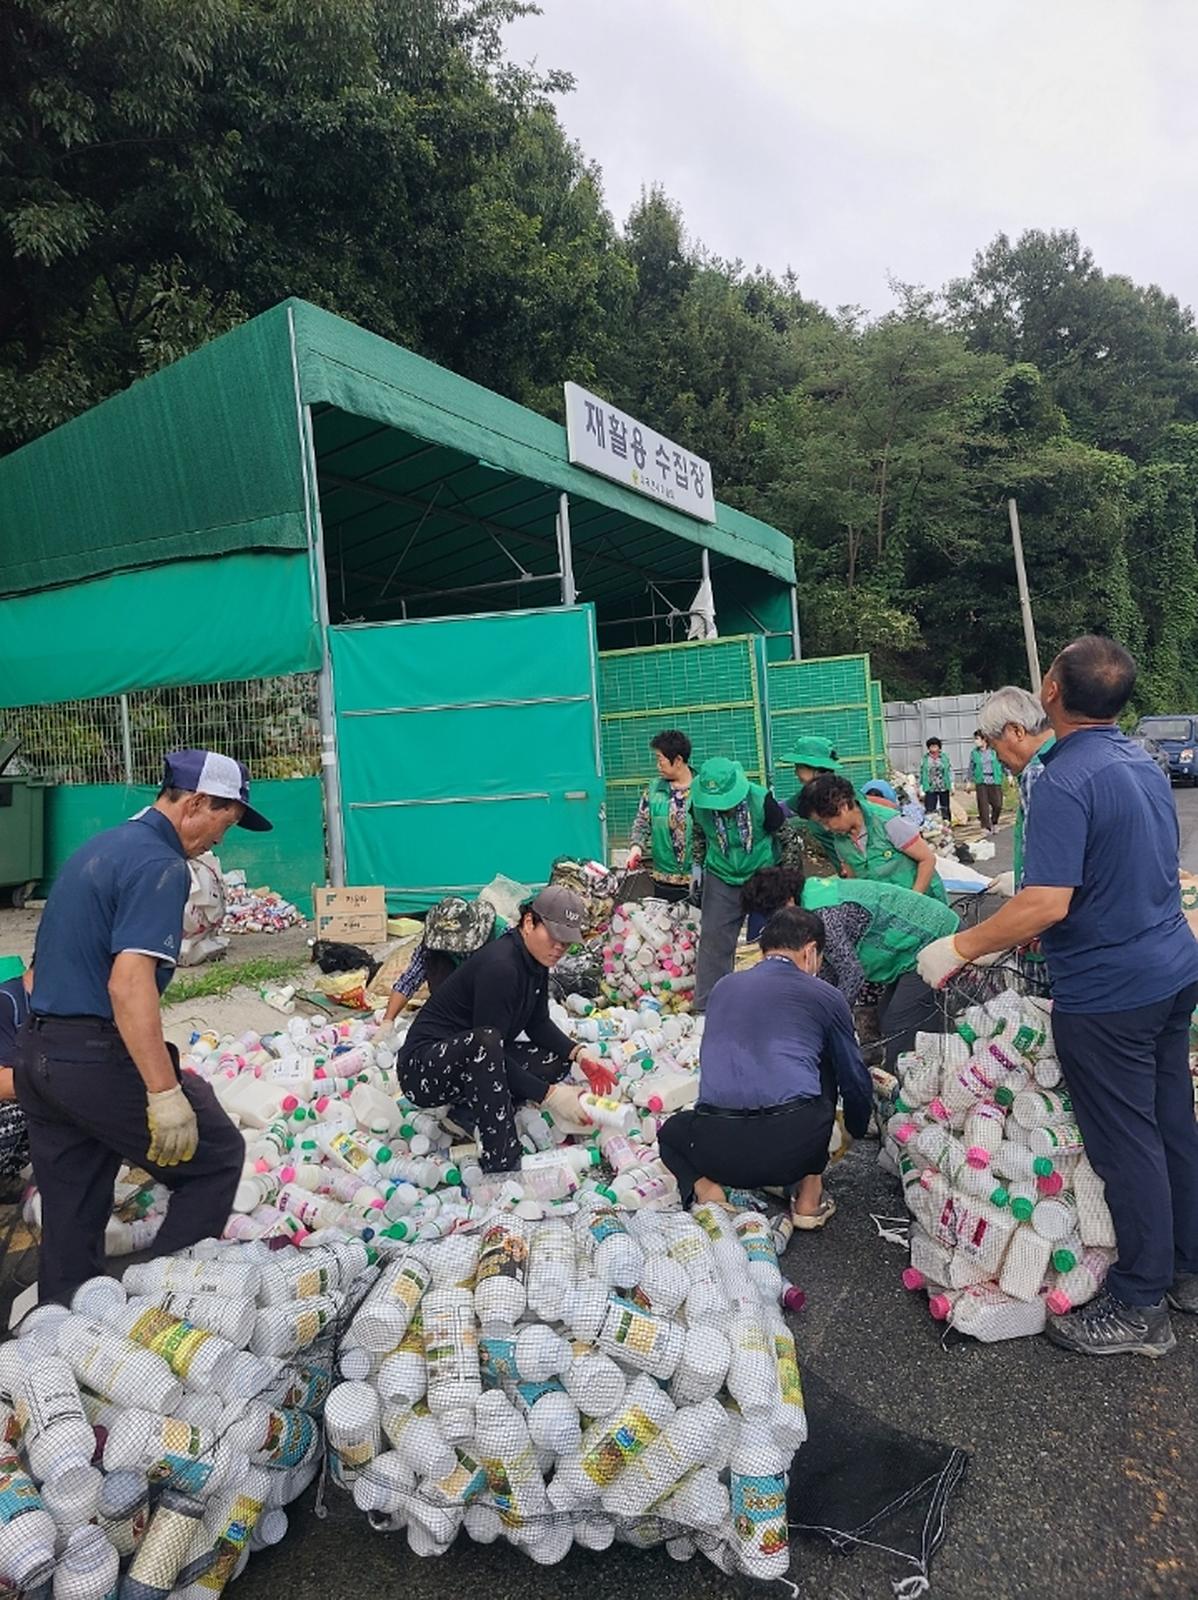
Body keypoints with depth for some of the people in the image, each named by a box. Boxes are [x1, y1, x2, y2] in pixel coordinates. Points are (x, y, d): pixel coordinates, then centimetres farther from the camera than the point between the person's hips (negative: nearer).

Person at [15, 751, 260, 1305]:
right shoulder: (160, 865, -16)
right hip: (95, 1057, -9)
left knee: (70, 1218, 18)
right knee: (218, 1155, 5)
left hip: (37, 1051, 9)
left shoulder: (99, 847, 15)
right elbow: (129, 983, -26)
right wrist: (165, 1093, -27)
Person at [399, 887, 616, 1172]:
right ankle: (502, 1164, -31)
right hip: (423, 1067, -9)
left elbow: (538, 1024, 9)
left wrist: (579, 1053, -8)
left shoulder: (535, 961, 1)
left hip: (471, 1061, 9)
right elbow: (489, 1043, -27)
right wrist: (549, 1094, -26)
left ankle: (471, 1112, -1)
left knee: (555, 1059, -1)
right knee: (484, 1041, -39)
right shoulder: (499, 966, -27)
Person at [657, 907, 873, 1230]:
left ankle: (703, 1187, 4)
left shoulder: (724, 987, 21)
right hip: (795, 1147, -2)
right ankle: (809, 1197, 27)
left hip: (719, 1152, 2)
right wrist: (857, 1131, 46)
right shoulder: (823, 996, 11)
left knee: (671, 1133, 37)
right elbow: (854, 1079, 23)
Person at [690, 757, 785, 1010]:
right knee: (713, 939, -1)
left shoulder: (761, 801, -22)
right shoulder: (699, 805, -14)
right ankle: (705, 1006, 8)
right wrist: (699, 868, 13)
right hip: (721, 879, 2)